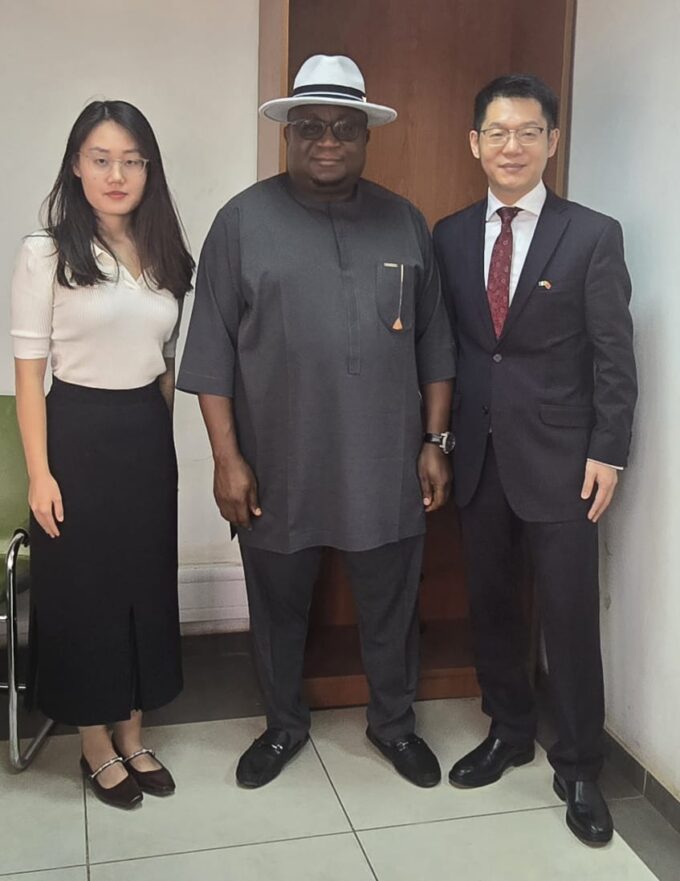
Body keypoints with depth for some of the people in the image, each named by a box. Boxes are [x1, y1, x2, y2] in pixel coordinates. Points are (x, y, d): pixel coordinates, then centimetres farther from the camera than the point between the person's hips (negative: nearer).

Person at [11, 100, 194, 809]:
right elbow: (29, 370, -9)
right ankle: (98, 750, 26)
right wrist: (39, 473, -12)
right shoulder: (46, 253, -8)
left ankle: (132, 739, 32)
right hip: (79, 436, -5)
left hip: (150, 438, 5)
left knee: (147, 585, 13)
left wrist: (160, 430, 12)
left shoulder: (163, 255, 6)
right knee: (81, 591, 7)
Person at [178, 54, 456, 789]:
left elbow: (433, 342, 8)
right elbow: (211, 349, -5)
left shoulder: (403, 222, 5)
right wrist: (227, 457, -9)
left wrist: (435, 441, 3)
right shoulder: (243, 220, -4)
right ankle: (284, 724, 38)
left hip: (386, 467, 2)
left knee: (390, 606, 15)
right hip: (279, 468, -1)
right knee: (279, 606, 15)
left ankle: (393, 723, 38)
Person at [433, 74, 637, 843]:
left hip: (558, 456, -3)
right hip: (477, 454, 4)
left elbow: (614, 356, -5)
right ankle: (508, 732, 35)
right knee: (489, 604, 14)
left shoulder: (593, 236, -4)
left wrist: (607, 454, -9)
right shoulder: (449, 236, 5)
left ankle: (577, 767, 21)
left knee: (570, 615, 3)